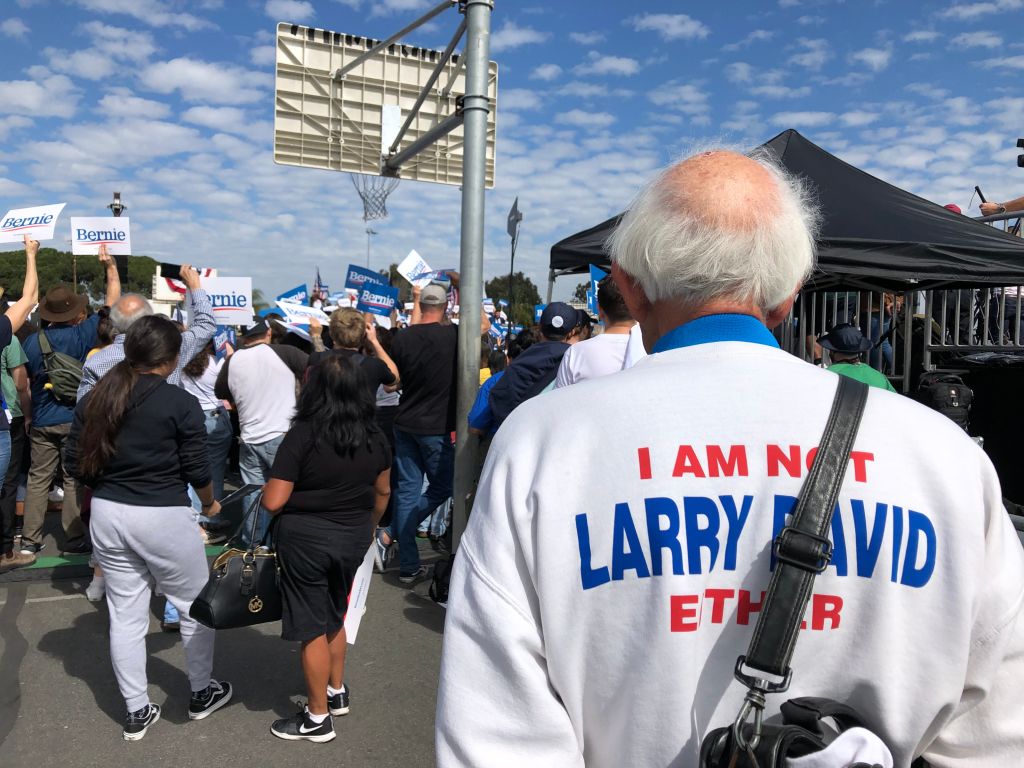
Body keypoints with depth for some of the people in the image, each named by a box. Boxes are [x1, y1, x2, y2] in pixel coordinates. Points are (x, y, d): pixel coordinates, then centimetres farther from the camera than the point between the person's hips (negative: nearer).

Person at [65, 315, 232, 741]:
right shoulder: (181, 403, -14)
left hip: (107, 515, 6)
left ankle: (137, 711, 26)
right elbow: (197, 469, -10)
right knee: (195, 606, 15)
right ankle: (202, 693, 30)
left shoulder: (94, 398, 2)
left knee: (125, 615, 14)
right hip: (164, 518, -5)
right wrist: (210, 504, 9)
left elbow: (75, 464, 4)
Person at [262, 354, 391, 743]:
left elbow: (273, 502, -19)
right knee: (334, 615, 26)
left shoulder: (302, 435, -20)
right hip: (354, 536, 5)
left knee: (313, 627, 9)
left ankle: (318, 718, 22)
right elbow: (383, 491, 9)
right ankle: (337, 691, 41)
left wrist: (273, 484, 4)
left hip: (306, 538, -5)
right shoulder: (375, 436, -4)